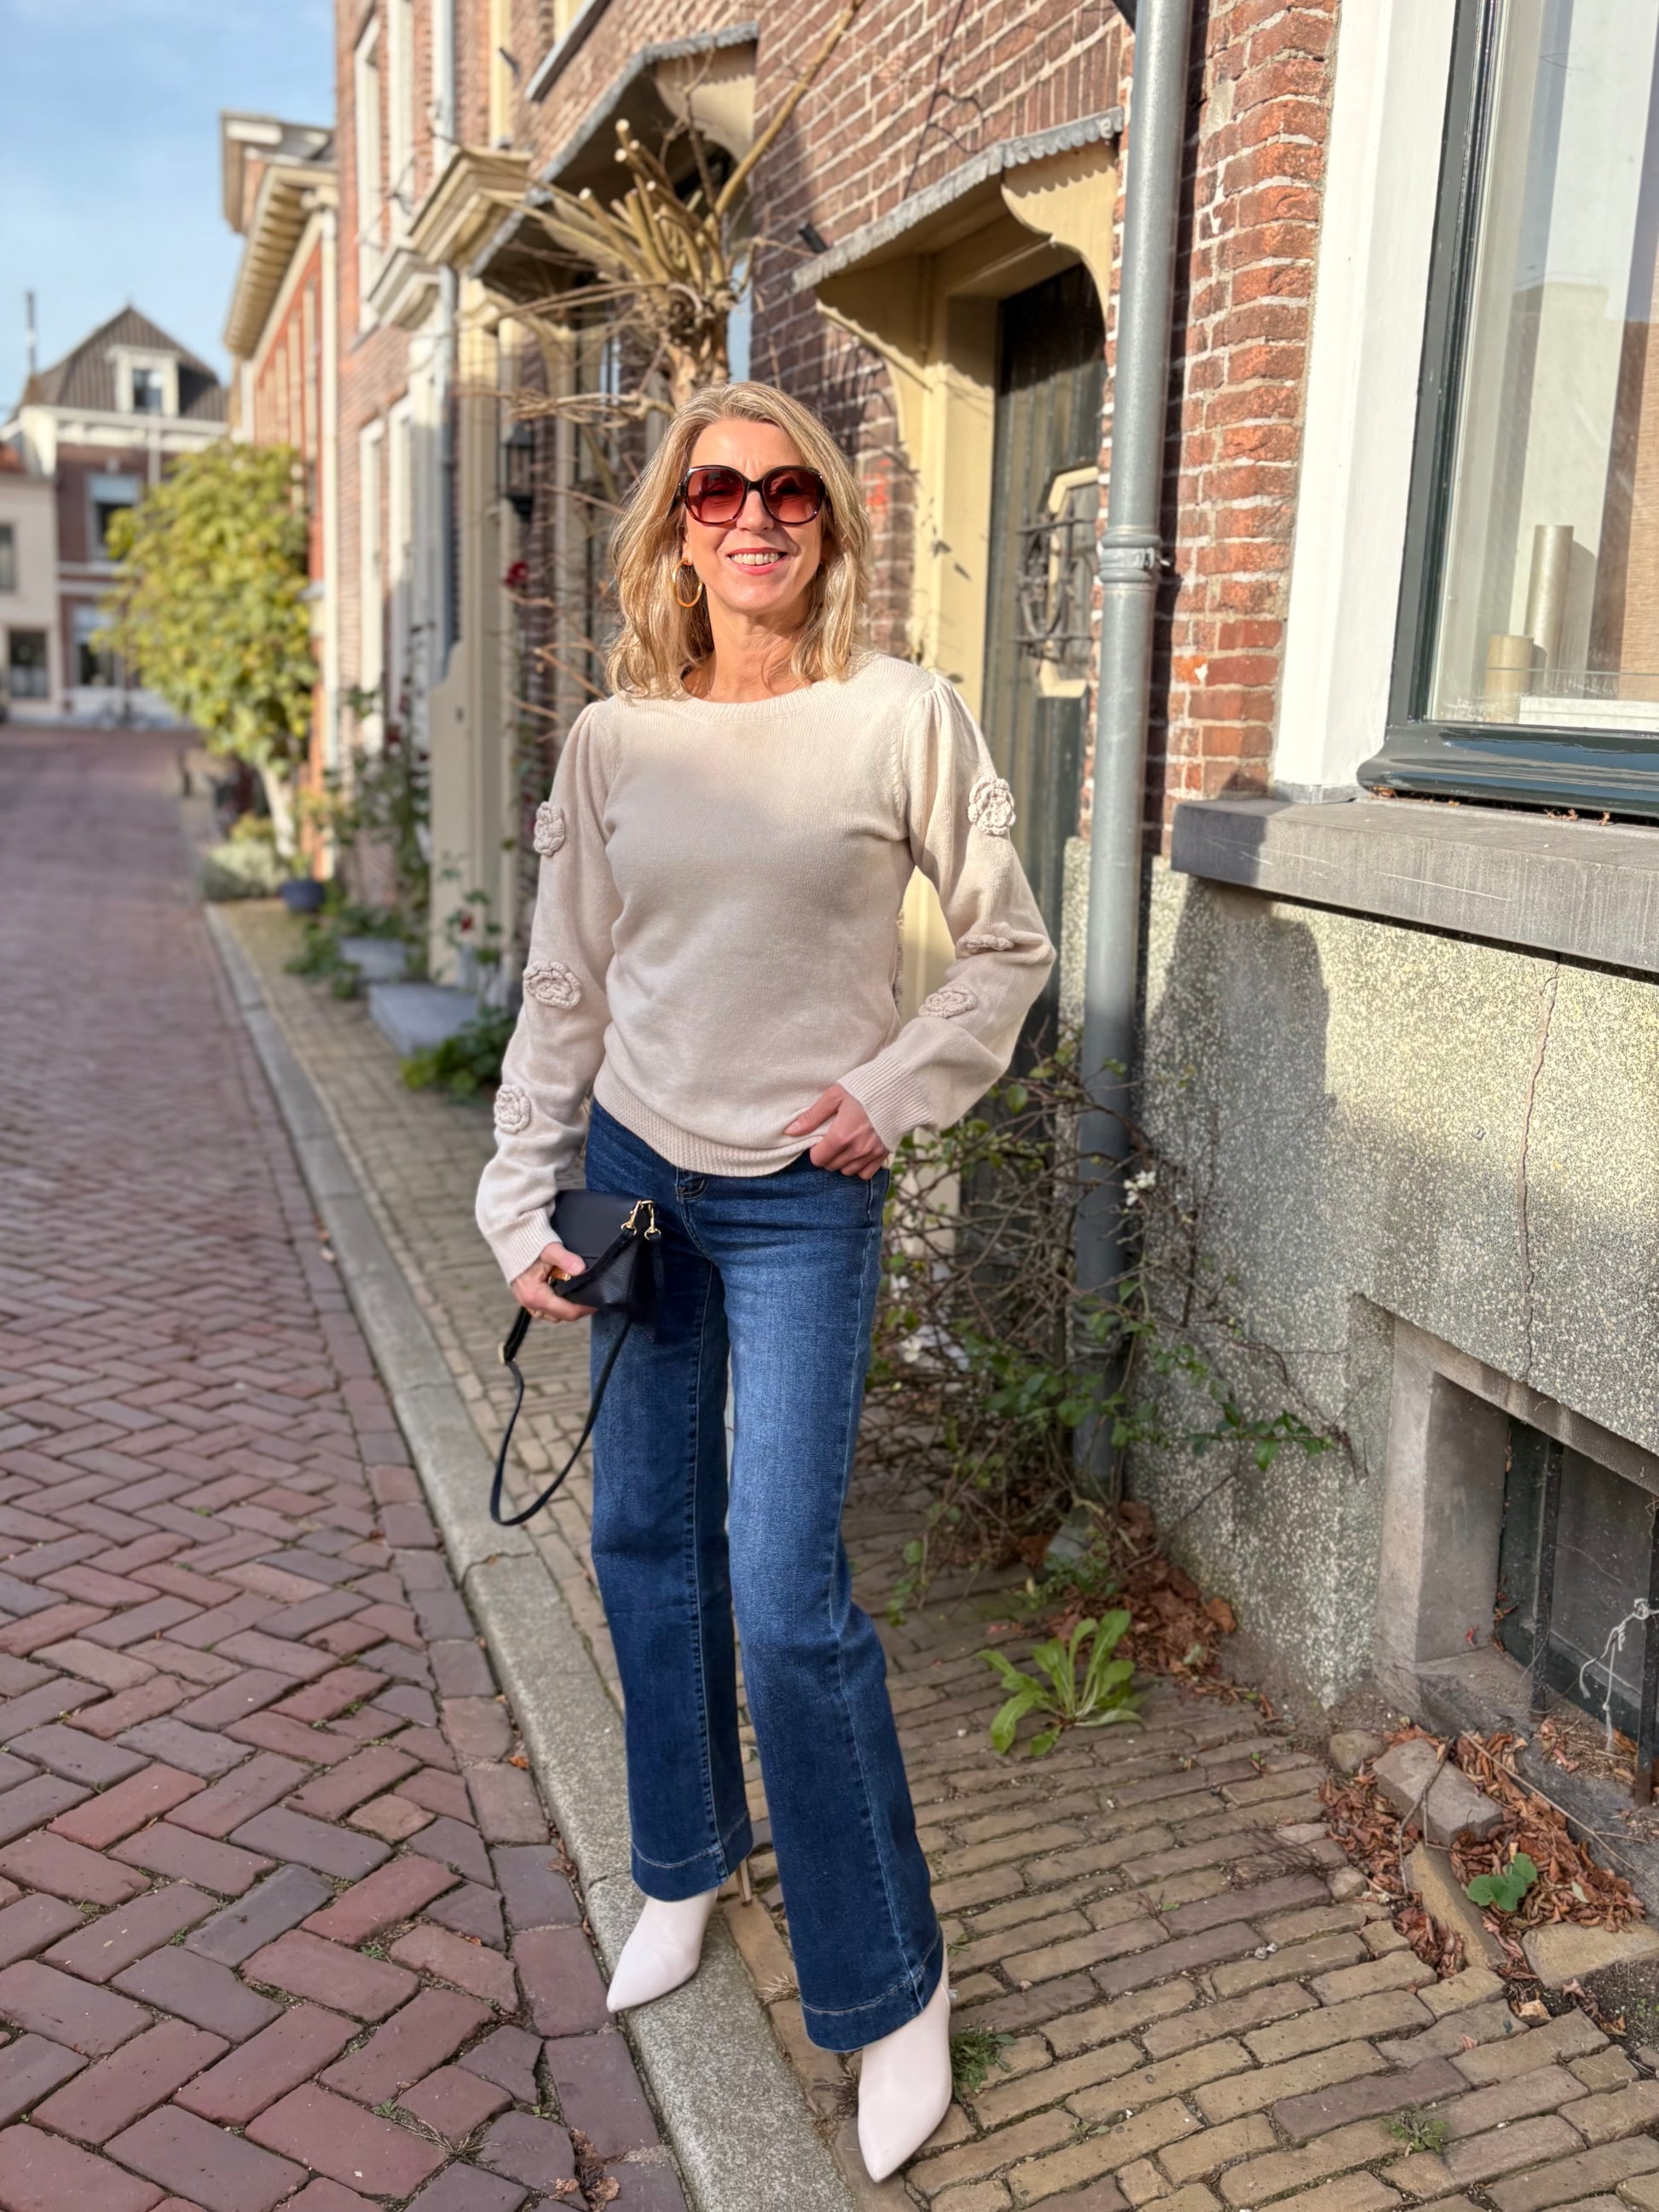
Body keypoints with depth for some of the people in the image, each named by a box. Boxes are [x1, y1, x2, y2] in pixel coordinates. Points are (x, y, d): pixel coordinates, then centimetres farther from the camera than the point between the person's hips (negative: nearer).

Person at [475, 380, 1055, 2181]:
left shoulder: (901, 717, -5)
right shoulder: (613, 738, 3)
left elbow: (1007, 944, 3)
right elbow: (563, 992, 6)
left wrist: (902, 1087, -10)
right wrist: (522, 1205, 2)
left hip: (801, 1202, -4)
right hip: (635, 1170, 4)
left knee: (787, 1592, -8)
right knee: (645, 1537, 14)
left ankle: (888, 1987, 13)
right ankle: (686, 1861, 38)